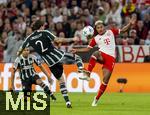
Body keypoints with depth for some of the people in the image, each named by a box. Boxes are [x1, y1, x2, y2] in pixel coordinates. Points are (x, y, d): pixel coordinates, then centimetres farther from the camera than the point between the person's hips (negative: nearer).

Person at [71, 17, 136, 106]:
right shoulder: (95, 38, 12)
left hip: (111, 58, 0)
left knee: (106, 79, -8)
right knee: (96, 54, -38)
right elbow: (88, 48, 14)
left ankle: (97, 99, 3)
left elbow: (123, 30, 15)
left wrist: (130, 24, 0)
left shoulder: (111, 32, 12)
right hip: (102, 56, 0)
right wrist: (77, 50, 3)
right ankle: (87, 75, -43)